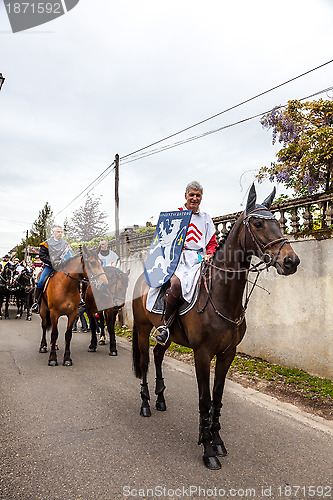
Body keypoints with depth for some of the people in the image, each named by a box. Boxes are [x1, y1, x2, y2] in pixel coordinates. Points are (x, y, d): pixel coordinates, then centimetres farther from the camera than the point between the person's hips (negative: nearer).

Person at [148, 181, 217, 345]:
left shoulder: (206, 218, 19)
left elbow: (212, 242, 19)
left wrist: (209, 255, -3)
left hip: (199, 260, 3)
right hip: (179, 258, -3)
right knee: (176, 282, -34)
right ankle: (166, 325, -20)